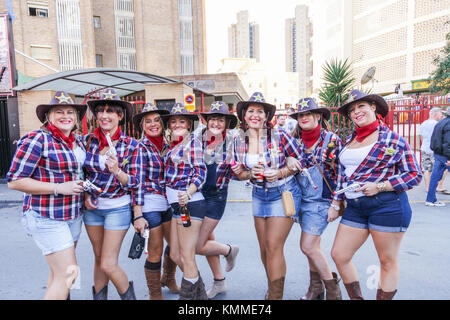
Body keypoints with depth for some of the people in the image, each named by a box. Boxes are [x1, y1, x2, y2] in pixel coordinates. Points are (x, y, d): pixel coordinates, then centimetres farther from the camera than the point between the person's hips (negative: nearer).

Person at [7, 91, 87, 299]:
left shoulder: (78, 141, 8)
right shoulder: (38, 139, -13)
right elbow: (14, 181, -15)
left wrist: (84, 191, 6)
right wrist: (59, 188, -21)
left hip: (74, 215, 7)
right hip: (47, 218, -7)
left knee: (59, 272, 16)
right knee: (67, 274, -6)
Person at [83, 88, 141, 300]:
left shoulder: (130, 145, -10)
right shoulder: (87, 140, -2)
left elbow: (134, 182, -11)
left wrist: (116, 171, -28)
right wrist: (85, 195, -2)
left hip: (118, 207, -3)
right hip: (92, 206, 4)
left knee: (108, 264, -2)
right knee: (99, 258, 17)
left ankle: (128, 295, 25)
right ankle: (99, 296, 39)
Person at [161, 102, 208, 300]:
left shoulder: (192, 141, -6)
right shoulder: (172, 144, 16)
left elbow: (201, 172, -13)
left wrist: (188, 192, -28)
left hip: (189, 202, -9)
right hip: (176, 203, 9)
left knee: (186, 258, 0)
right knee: (175, 255, 14)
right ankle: (200, 295, 31)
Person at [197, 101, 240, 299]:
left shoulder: (231, 143, -9)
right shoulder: (198, 139, -4)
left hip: (216, 197, -4)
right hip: (197, 194, 4)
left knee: (198, 246, -5)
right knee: (208, 240, 16)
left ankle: (229, 250, 24)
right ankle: (219, 282, 36)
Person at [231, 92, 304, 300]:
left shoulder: (279, 136, -15)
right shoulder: (239, 141, -2)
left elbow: (300, 161, -5)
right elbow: (239, 173, 6)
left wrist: (279, 173, -20)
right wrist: (251, 174, -15)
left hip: (283, 193, -5)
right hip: (259, 195, 5)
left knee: (273, 247, -9)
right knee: (264, 248, 12)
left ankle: (276, 296, 8)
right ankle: (272, 288, 36)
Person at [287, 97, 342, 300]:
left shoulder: (331, 140, -9)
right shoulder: (296, 140, 6)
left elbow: (341, 175, -9)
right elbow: (289, 164, 18)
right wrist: (290, 165, -5)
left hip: (320, 200, -5)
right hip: (302, 198, 5)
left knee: (308, 246, -6)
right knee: (313, 246, 14)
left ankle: (333, 290, 16)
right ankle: (315, 290, 30)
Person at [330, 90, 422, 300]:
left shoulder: (392, 139, -3)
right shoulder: (350, 141, 14)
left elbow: (415, 175, -4)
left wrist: (379, 186, -15)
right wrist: (336, 203, 17)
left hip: (387, 205, -6)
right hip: (355, 207, 6)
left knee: (388, 262, 7)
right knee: (338, 255, 7)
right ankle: (356, 297, 25)